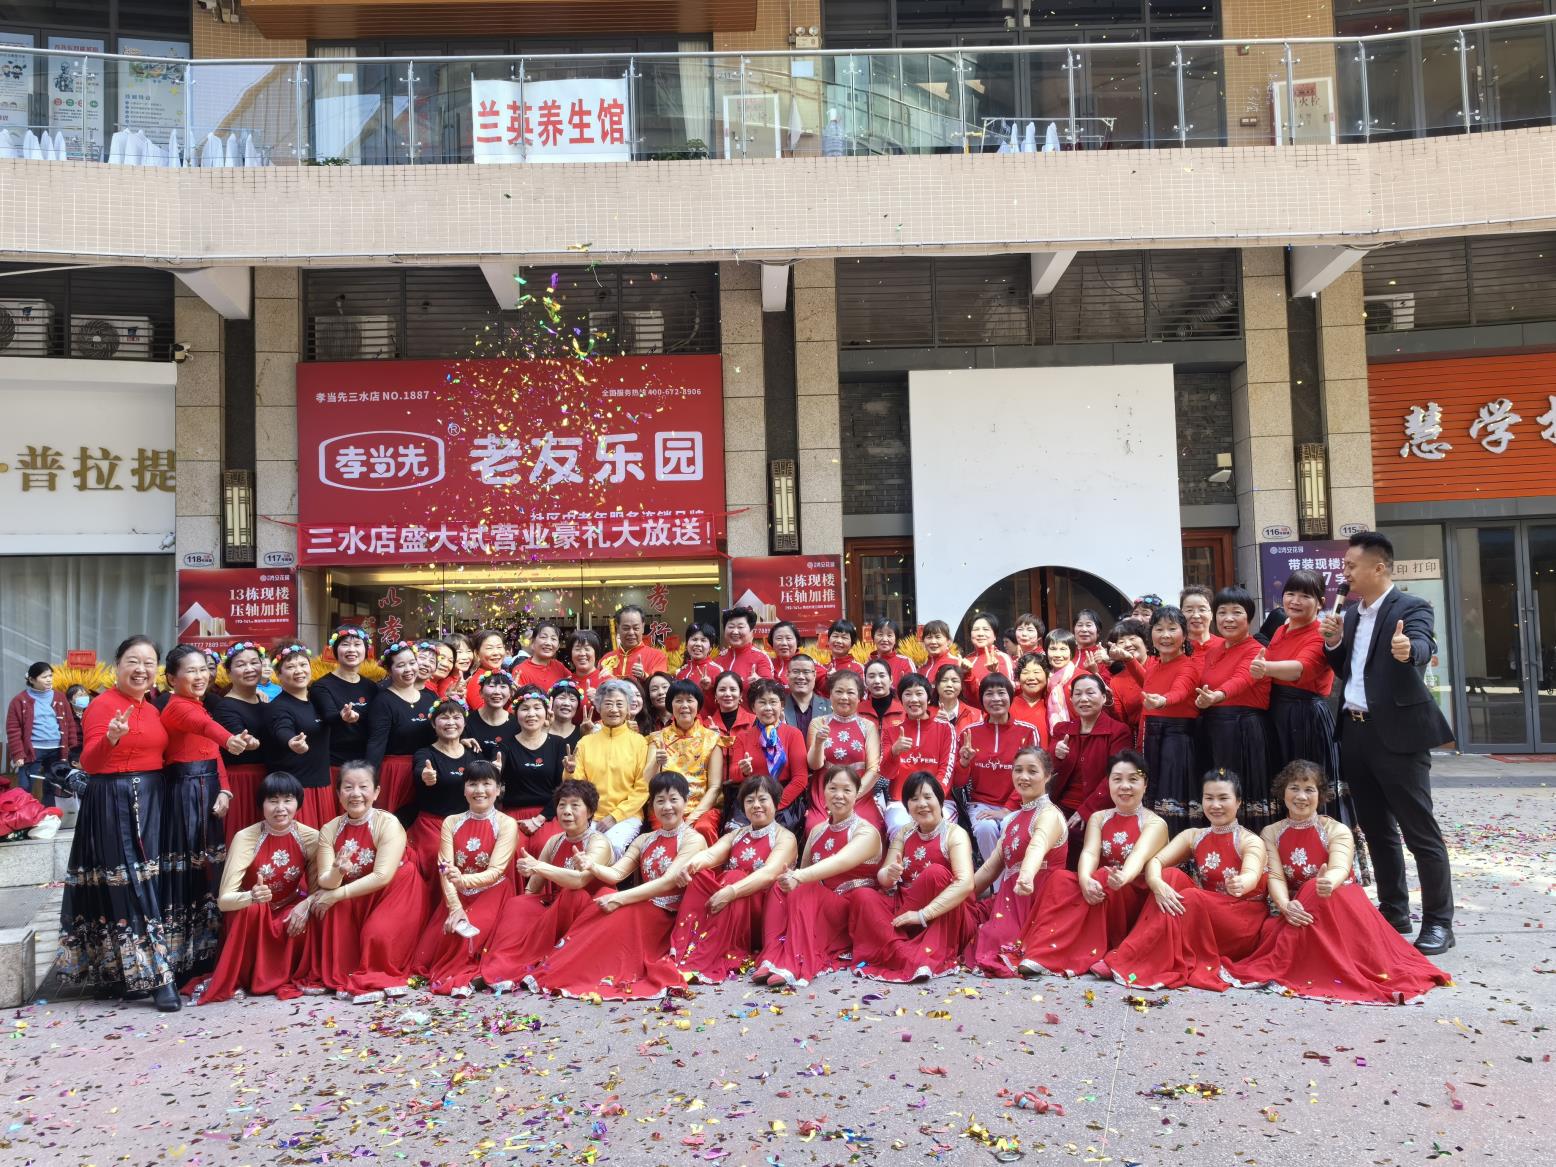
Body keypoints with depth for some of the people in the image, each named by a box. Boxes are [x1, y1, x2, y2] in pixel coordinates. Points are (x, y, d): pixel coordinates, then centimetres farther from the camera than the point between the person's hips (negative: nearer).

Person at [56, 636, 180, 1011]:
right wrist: (111, 738, -37)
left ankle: (127, 972, 21)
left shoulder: (152, 709, 13)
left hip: (149, 802, 8)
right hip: (113, 804, -8)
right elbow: (88, 763, -19)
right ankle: (154, 974, -4)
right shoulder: (102, 704, -10)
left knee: (143, 884, 11)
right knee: (128, 886, -5)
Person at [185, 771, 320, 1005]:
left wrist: (306, 905, -28)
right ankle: (234, 980, -14)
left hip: (289, 912, 1)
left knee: (303, 921, -32)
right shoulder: (245, 838, -21)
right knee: (251, 907, -34)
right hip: (251, 918, -1)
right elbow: (223, 900, -27)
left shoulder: (310, 838, -14)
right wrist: (251, 897, -49)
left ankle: (281, 977, -4)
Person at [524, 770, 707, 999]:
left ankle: (557, 974, -27)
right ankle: (554, 969, -27)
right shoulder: (643, 840, 16)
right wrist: (592, 866, -20)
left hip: (669, 917, -5)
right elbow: (616, 873, 3)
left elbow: (668, 882, -17)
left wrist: (620, 898, -24)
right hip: (641, 911, 5)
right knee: (598, 909, -24)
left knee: (618, 914, -30)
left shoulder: (693, 839, -5)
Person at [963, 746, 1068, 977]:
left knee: (994, 944, -27)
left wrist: (1027, 875, -57)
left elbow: (1038, 846, -36)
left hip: (1038, 903, -8)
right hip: (1010, 898, 8)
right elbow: (992, 866, 20)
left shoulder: (1049, 814, -12)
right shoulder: (1012, 818, 15)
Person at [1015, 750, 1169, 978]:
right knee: (1061, 878, -27)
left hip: (1135, 903, -3)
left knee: (1102, 878, -35)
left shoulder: (1155, 823, -2)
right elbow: (1089, 852, -9)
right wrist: (1085, 879, -34)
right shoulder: (1098, 818, 10)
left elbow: (1139, 855, -25)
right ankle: (1041, 953, -40)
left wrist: (1123, 878, -49)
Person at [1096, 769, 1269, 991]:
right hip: (1202, 916, 4)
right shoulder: (1193, 836, 4)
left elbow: (1252, 876, -31)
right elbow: (1155, 861, -10)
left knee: (1190, 898, -32)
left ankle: (1129, 961, -32)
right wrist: (1157, 884, -34)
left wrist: (1241, 885, -56)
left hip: (1244, 923, -4)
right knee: (1171, 875, -20)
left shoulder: (1250, 841, -9)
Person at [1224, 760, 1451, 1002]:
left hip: (1337, 907, -1)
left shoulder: (1336, 831, -2)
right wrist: (1286, 906, -31)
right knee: (1270, 930, -33)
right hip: (1294, 908, 1)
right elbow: (1275, 876, -7)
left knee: (1316, 892, -37)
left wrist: (1328, 883, -49)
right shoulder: (1271, 833, 7)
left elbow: (1340, 869, -22)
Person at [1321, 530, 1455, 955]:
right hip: (1355, 731, 8)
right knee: (1376, 829, 15)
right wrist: (1333, 641, -2)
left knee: (1420, 832, -2)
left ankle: (1438, 922, 7)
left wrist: (1408, 650, -52)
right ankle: (1394, 911, 26)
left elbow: (1424, 647, -29)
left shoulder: (1411, 608, -9)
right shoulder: (1351, 614, 13)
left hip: (1397, 732, -8)